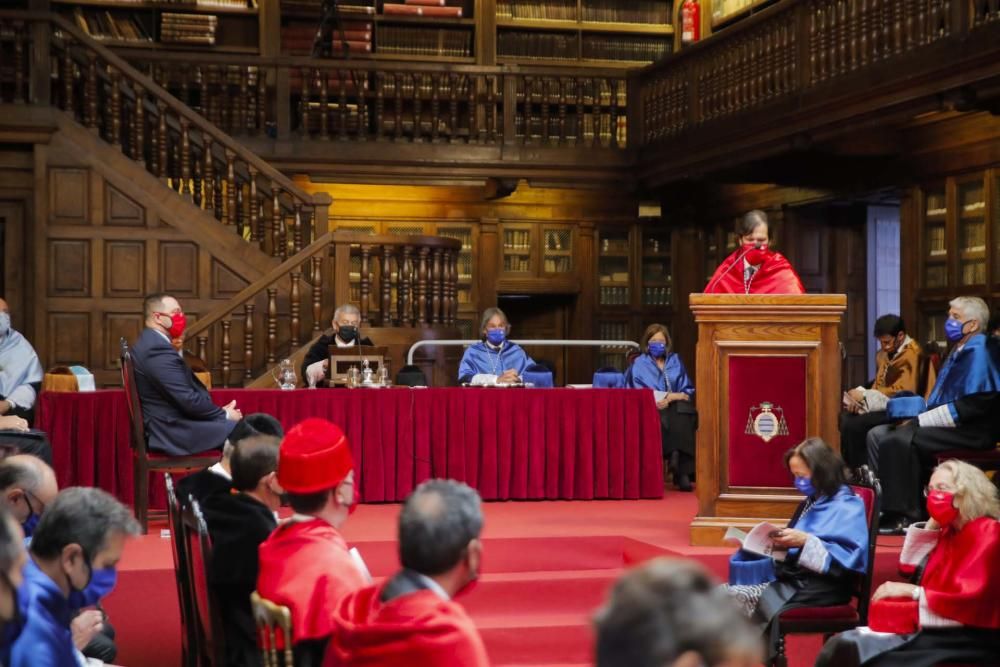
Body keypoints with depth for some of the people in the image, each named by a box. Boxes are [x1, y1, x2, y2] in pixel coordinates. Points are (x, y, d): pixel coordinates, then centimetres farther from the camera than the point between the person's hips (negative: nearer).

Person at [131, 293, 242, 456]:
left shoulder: (150, 343, 12)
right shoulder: (159, 350, -21)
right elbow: (188, 400, -22)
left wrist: (220, 411, 4)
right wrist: (224, 414, -7)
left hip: (169, 426, 10)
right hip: (174, 432, -10)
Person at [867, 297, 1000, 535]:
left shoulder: (979, 352, -13)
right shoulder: (959, 352, 18)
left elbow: (970, 407, -22)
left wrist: (921, 420, -18)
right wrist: (916, 412, 4)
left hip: (970, 432, -10)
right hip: (949, 424, 10)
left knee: (897, 440, -27)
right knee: (877, 435, 1)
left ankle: (906, 516, -19)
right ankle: (884, 504, -1)